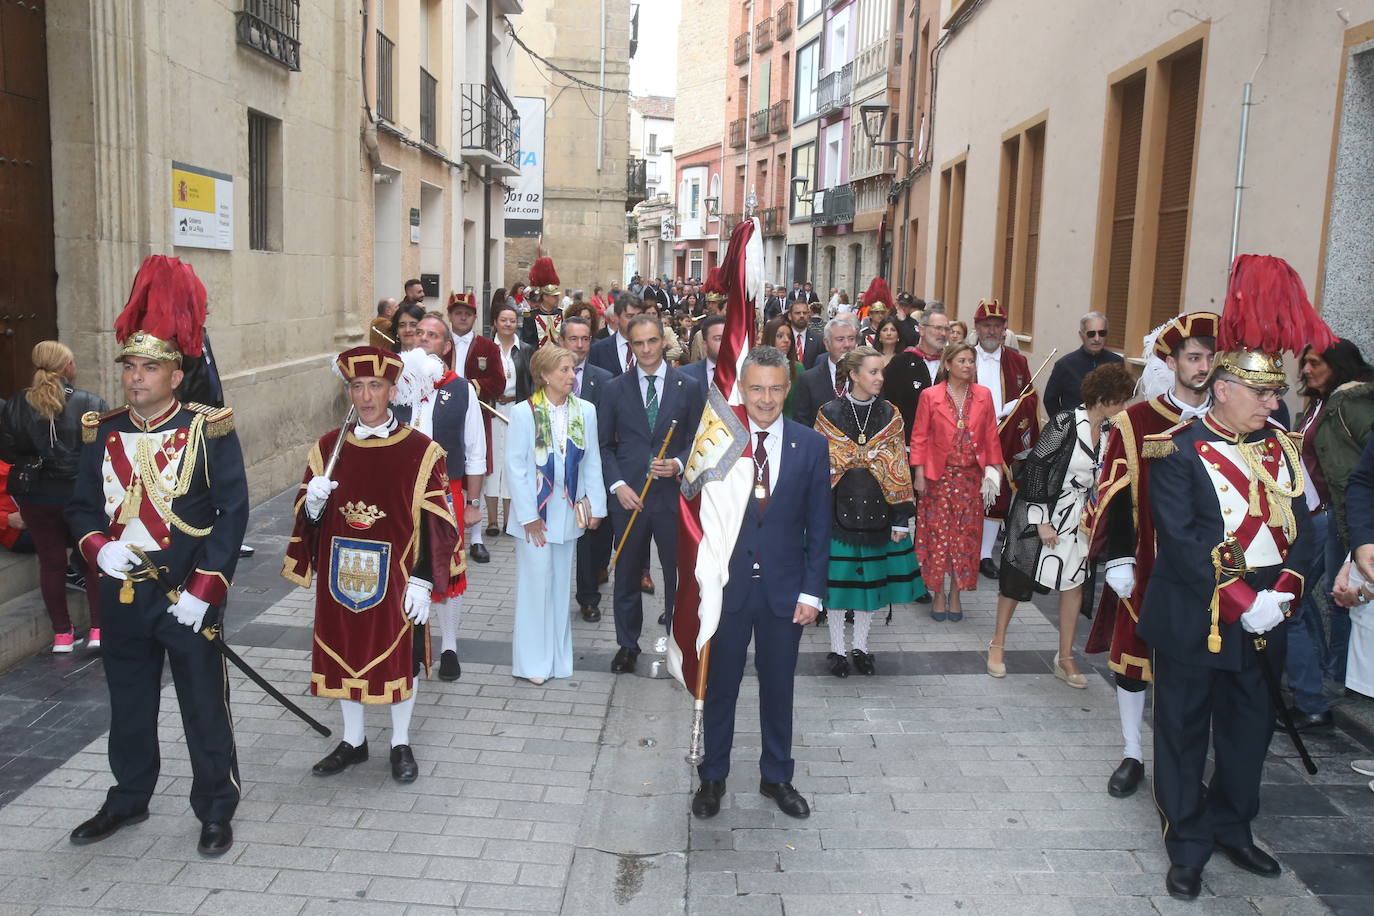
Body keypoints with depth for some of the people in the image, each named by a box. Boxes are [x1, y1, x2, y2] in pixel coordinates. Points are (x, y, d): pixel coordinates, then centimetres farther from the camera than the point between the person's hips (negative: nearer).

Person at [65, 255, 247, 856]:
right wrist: (98, 547, -13)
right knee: (129, 705, 18)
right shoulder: (102, 433, 4)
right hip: (122, 596, 5)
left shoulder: (208, 431, -9)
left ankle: (215, 810, 21)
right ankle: (129, 799, 37)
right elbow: (82, 506, 10)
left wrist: (204, 590, -17)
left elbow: (232, 513, -12)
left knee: (205, 706, 6)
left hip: (188, 597, -4)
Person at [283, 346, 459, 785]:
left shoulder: (421, 450, -8)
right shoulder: (328, 447, 2)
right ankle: (353, 740, 33)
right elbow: (308, 517, 8)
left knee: (400, 655, 8)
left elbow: (433, 523, -8)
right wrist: (313, 502, -15)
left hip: (395, 577, -3)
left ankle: (401, 744, 27)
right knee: (344, 653, 14)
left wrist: (423, 582, -11)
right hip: (341, 576, 3)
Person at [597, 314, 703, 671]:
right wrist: (618, 485, -7)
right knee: (627, 575, 10)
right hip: (629, 495, 1)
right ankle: (627, 645, 26)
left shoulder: (688, 387, 3)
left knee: (678, 573, 3)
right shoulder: (615, 389, 4)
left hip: (673, 494, -1)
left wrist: (678, 465, -12)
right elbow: (604, 445, 6)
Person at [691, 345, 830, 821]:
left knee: (778, 687, 15)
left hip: (784, 589, 1)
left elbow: (819, 525, 1)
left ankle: (776, 777, 34)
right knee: (719, 687, 13)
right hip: (726, 585, -1)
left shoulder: (811, 445, -2)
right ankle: (712, 777, 32)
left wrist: (812, 591, -4)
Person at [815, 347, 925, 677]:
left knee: (869, 578, 10)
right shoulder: (830, 413, -3)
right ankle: (837, 650, 18)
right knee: (837, 578, 4)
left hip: (877, 510, 2)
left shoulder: (890, 415, 3)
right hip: (839, 508, -2)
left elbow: (899, 468, 3)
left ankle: (861, 648, 25)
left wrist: (902, 517, -2)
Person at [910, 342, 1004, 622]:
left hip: (971, 478, 2)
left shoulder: (983, 395, 5)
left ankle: (955, 595, 18)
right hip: (938, 476, -2)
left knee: (965, 536, 5)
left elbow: (991, 436, 8)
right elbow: (919, 437, -2)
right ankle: (938, 595, 14)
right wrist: (919, 473, -8)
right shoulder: (930, 395, -3)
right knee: (937, 534, 1)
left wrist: (994, 468, 2)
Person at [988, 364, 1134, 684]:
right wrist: (1041, 520, -18)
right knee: (1019, 577, 7)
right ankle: (998, 644, 24)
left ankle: (1065, 658, 21)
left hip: (1078, 516, 6)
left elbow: (1099, 477, 11)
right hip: (1042, 511, -6)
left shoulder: (1108, 431, 0)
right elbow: (1035, 466, -19)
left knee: (1075, 582, 8)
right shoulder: (1065, 422, -19)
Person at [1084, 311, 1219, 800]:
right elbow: (1115, 493, -5)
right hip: (1145, 564, -2)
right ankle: (1132, 754, 23)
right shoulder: (1135, 421, -4)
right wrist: (1117, 560, -10)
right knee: (1132, 653, 7)